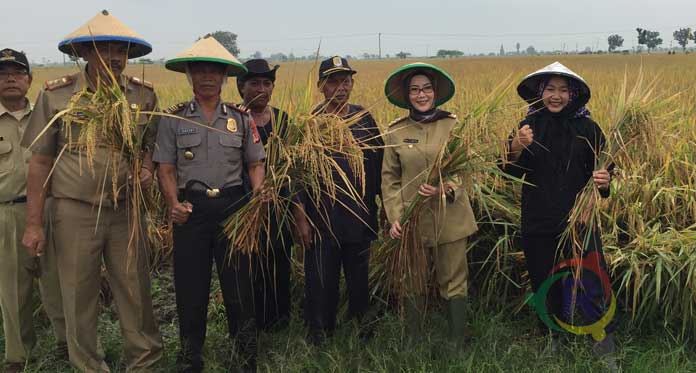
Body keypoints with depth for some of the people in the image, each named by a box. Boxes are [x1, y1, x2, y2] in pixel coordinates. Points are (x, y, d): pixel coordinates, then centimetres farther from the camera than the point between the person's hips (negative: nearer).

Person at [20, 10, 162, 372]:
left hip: (126, 210, 1)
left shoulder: (144, 94, 2)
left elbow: (150, 145, 16)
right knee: (79, 298, 9)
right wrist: (34, 224, -1)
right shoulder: (55, 95, -3)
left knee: (136, 293, 7)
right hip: (75, 211, -1)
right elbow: (40, 161, 0)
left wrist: (146, 169, -8)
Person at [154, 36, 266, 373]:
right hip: (190, 209, 0)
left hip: (234, 206, 0)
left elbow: (255, 164, 9)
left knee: (239, 285, 3)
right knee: (190, 287, 7)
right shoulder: (173, 118, 5)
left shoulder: (240, 118, 7)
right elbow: (165, 168, 2)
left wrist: (258, 197, -9)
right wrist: (174, 203, -15)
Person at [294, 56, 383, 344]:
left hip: (360, 217, 3)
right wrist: (301, 218, -9)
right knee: (321, 279, 7)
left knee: (359, 276, 17)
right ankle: (318, 331, 25)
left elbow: (379, 163, 10)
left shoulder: (364, 118, 4)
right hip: (322, 219, -3)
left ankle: (360, 325, 37)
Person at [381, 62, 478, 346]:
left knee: (453, 282, 5)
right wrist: (394, 217, -7)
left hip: (450, 219, -1)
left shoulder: (454, 125, -2)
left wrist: (446, 189, -23)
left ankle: (458, 343, 20)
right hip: (411, 220, 1)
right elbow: (389, 178, 4)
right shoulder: (396, 131, 2)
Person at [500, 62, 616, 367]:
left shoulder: (586, 127, -2)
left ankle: (606, 347, 16)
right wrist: (516, 149, -24)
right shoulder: (529, 126, 1)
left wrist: (604, 182, -19)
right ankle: (551, 338, 35)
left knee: (593, 284, -3)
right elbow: (512, 173, -3)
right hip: (538, 224, 2)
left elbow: (601, 169, 5)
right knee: (544, 282, 14)